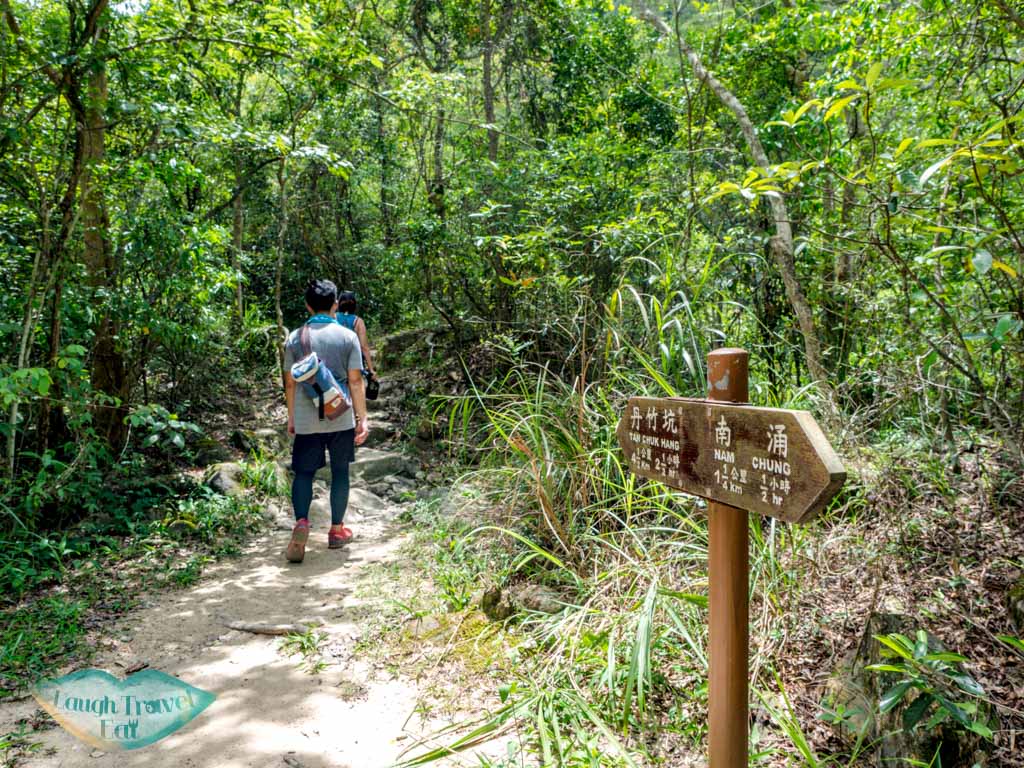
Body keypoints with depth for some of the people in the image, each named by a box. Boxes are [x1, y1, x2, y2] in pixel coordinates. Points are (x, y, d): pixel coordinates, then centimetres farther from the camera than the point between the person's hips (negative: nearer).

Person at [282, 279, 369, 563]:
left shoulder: (295, 338, 0)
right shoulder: (348, 337, -4)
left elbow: (290, 383, 4)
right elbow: (355, 381, -5)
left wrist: (291, 418, 15)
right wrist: (362, 418, 1)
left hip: (306, 420, 0)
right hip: (341, 419, 0)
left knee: (303, 472, 7)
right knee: (340, 471, 12)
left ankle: (301, 522, -16)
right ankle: (337, 530, 20)